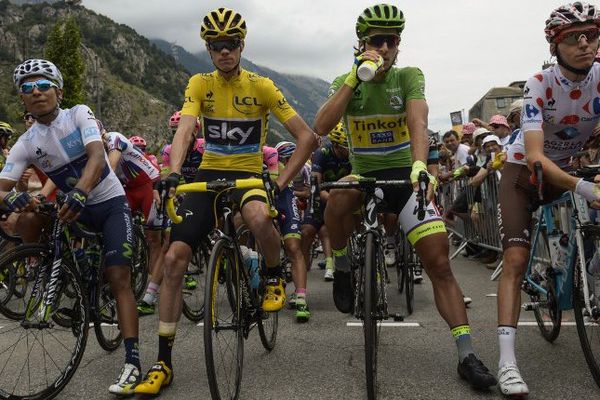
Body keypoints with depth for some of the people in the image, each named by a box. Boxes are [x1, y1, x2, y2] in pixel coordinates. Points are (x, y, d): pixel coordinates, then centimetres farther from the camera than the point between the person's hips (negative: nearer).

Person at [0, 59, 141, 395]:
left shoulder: (79, 114, -13)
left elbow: (97, 156, -29)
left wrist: (80, 191, -47)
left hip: (111, 204, -3)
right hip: (73, 206, 4)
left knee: (119, 277, -16)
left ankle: (132, 362, -16)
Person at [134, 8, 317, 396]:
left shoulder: (261, 86, -7)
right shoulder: (199, 84, -2)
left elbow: (307, 136, -10)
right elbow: (184, 130, -18)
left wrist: (282, 181, -19)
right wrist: (173, 174, -36)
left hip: (248, 175, -2)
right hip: (208, 174, 3)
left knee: (259, 218, -40)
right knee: (174, 258, -9)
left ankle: (275, 276, -3)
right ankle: (163, 361, 2)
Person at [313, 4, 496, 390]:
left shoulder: (409, 76, -5)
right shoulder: (346, 82, -1)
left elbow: (418, 121, -24)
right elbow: (321, 126, -18)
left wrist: (420, 165, -43)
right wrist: (355, 77, -25)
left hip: (404, 174, 0)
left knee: (439, 263, -11)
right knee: (338, 201, -37)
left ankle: (467, 355, -4)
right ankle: (342, 266, -7)